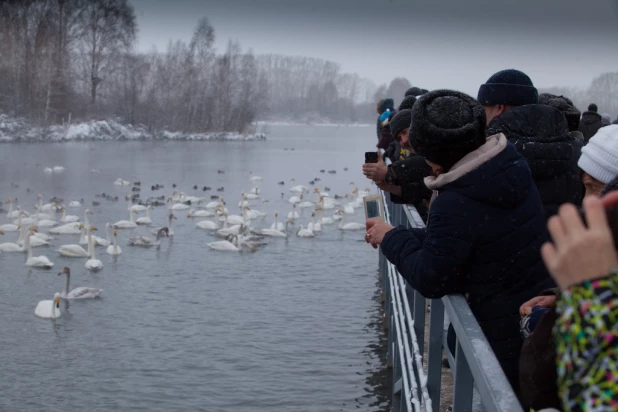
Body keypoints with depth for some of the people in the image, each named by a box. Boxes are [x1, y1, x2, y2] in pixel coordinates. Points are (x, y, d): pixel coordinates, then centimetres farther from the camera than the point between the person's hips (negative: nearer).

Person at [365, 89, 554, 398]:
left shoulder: (455, 203, -25)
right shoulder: (512, 166, -1)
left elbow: (429, 281, -16)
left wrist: (392, 239, -3)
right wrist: (399, 236, 10)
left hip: (507, 334, -8)